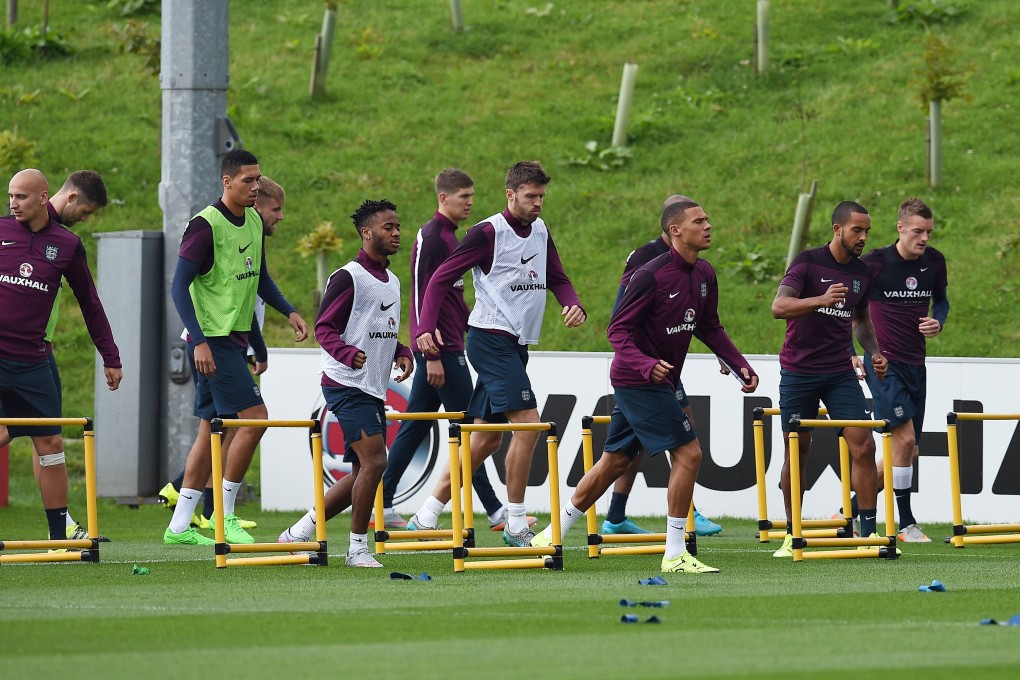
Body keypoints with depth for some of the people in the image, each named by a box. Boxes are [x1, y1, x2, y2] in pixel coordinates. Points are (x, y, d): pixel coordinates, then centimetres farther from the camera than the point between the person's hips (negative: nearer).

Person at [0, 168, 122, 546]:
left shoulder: (67, 245, 5)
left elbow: (89, 303, 14)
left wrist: (111, 357, 16)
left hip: (33, 361, 3)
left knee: (50, 444, 4)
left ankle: (60, 531, 12)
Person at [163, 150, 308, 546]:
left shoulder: (254, 223, 10)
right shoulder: (206, 226, -15)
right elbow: (179, 286, -16)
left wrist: (289, 312, 10)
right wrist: (199, 341, -23)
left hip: (235, 337, 8)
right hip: (213, 338, -8)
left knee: (212, 428, 9)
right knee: (254, 417, -14)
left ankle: (179, 526, 13)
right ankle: (225, 514, -4)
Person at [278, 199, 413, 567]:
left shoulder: (392, 281, 17)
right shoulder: (348, 277, -9)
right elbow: (323, 328, -11)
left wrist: (402, 353, 6)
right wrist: (349, 353, -29)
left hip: (374, 388, 9)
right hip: (347, 385, -9)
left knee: (363, 473, 9)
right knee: (374, 461, -16)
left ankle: (299, 532, 19)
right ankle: (358, 547, -6)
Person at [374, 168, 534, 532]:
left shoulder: (449, 237, 16)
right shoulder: (431, 237, -13)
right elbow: (422, 296, -18)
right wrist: (431, 355, -21)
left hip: (449, 348, 10)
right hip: (441, 350, -10)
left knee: (414, 428, 10)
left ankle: (381, 505, 12)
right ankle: (494, 511, -4)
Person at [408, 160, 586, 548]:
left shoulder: (540, 231, 12)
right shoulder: (488, 233, -10)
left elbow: (557, 279, 20)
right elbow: (441, 278, -10)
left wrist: (574, 306, -3)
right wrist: (426, 328, -22)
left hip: (516, 344, 8)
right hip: (491, 338, -8)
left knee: (487, 438, 9)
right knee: (528, 423, -15)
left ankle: (427, 515, 15)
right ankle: (516, 525, -9)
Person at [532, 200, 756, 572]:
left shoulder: (704, 275, 6)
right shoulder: (650, 276, -19)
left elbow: (709, 328, 18)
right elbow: (618, 331, -18)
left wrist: (739, 364, 7)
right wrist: (646, 365, -33)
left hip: (659, 382, 9)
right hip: (639, 382, -9)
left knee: (615, 460, 14)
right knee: (688, 452, -12)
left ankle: (552, 536, 24)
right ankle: (675, 554, -6)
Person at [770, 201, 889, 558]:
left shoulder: (862, 273, 7)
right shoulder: (808, 262, -10)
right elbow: (779, 307, -23)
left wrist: (874, 351, 6)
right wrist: (822, 300, -38)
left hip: (840, 373, 4)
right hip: (799, 372, -4)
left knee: (863, 446, -10)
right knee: (796, 452, 4)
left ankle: (869, 532, -7)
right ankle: (792, 535, 17)